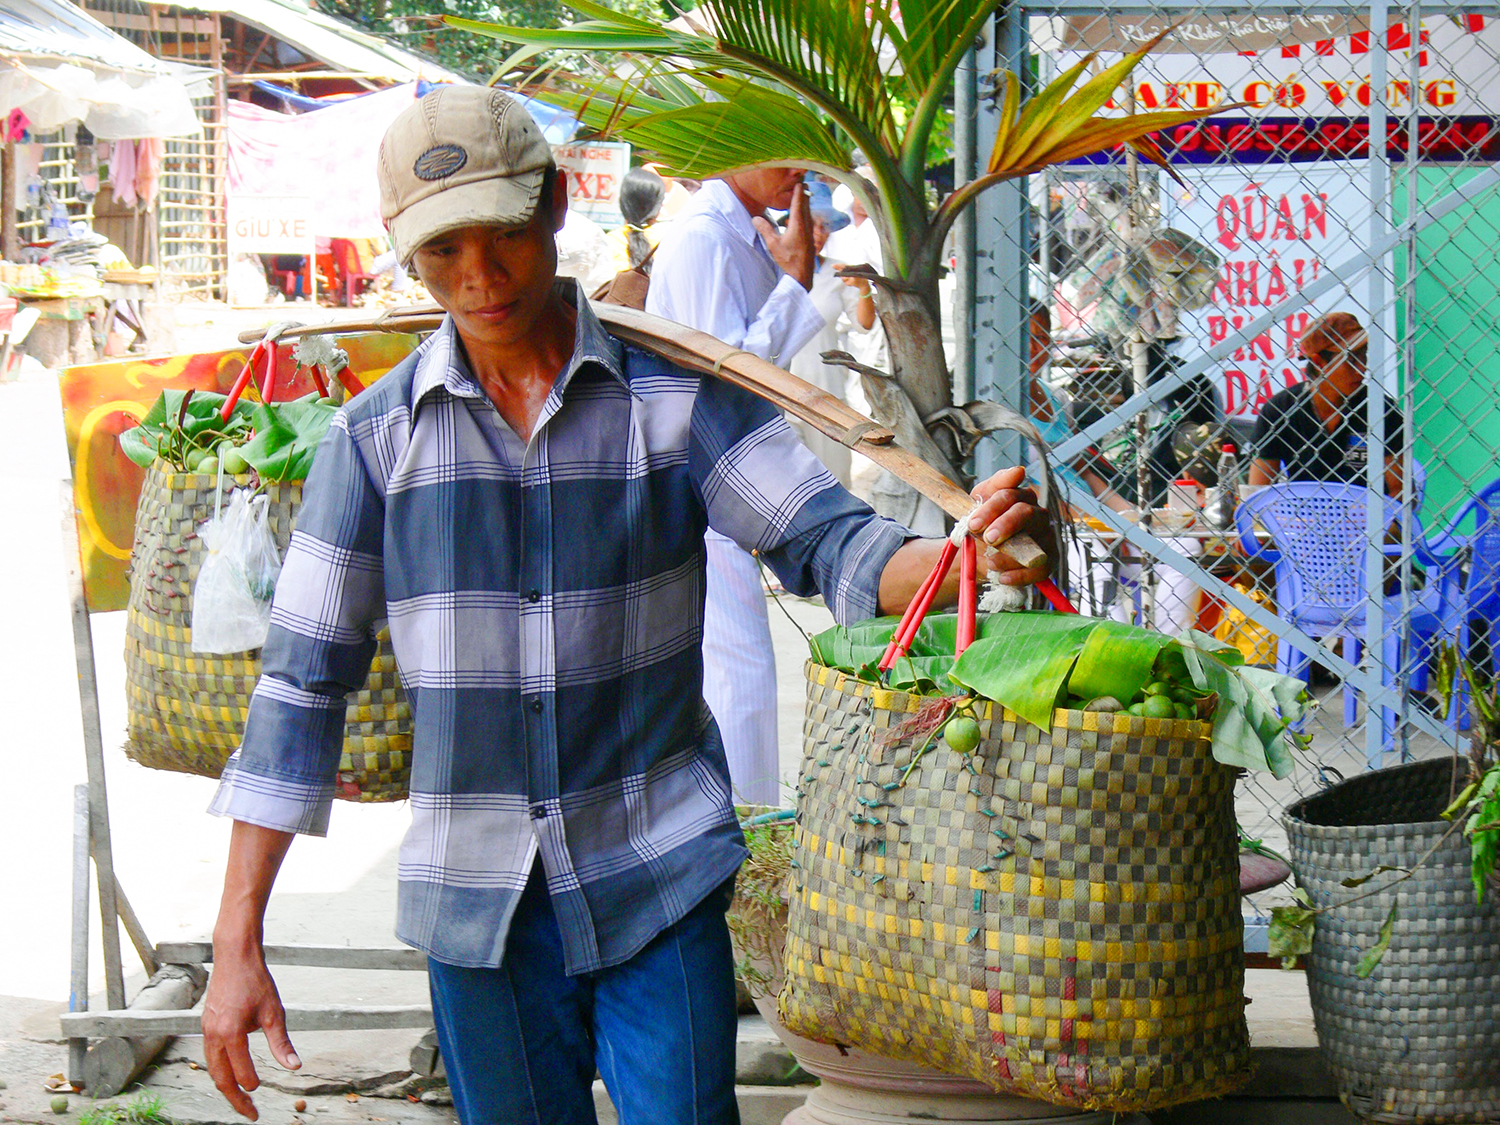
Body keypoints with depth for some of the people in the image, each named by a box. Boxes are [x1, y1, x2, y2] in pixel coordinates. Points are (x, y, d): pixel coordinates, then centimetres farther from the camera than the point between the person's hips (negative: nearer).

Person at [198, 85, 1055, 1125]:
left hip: (656, 880, -1)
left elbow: (831, 547, -6)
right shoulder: (376, 437, -1)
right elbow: (304, 680, 1)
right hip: (476, 904, 1)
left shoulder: (678, 395, -3)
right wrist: (238, 942, -3)